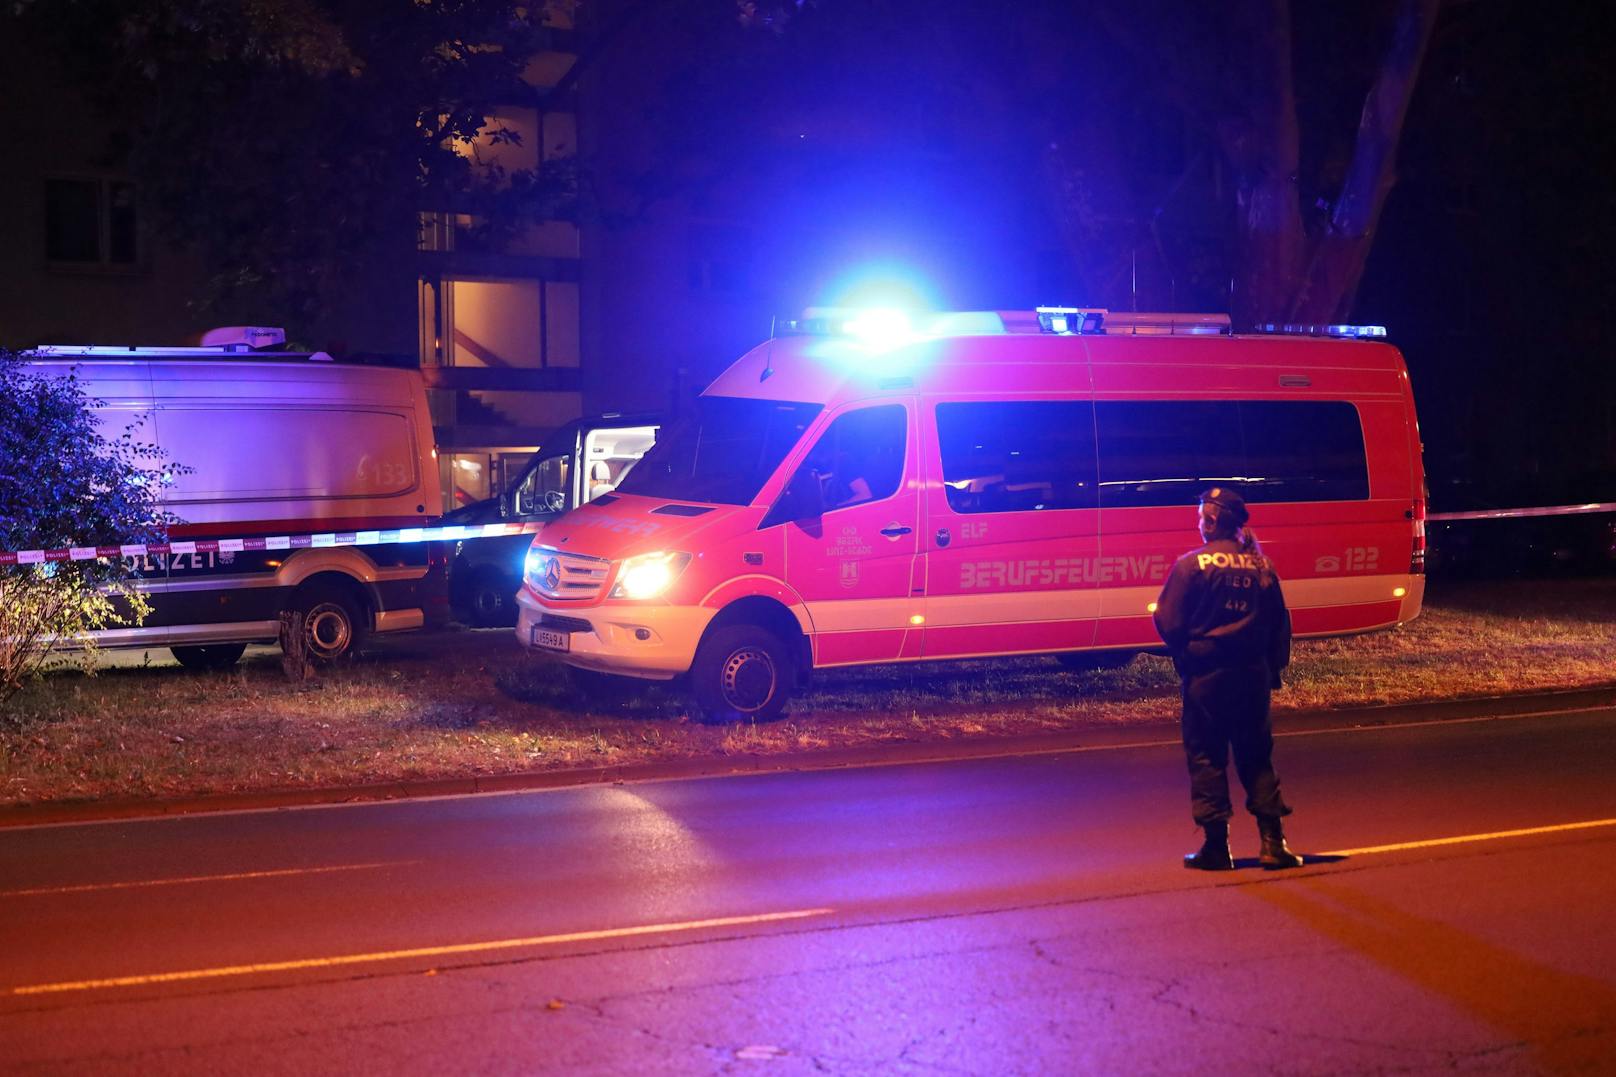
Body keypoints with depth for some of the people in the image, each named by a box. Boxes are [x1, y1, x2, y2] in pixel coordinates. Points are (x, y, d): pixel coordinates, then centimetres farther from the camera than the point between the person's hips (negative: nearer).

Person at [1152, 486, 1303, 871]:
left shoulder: (1191, 564, -11)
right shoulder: (1261, 565, 3)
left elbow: (1169, 622, -11)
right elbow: (1279, 626, 7)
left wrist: (1184, 654, 9)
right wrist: (1273, 670, 16)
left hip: (1206, 674, -4)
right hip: (1253, 675, 4)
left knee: (1207, 756, 4)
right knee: (1256, 755, 12)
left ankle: (1216, 846, 4)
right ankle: (1273, 842, 9)